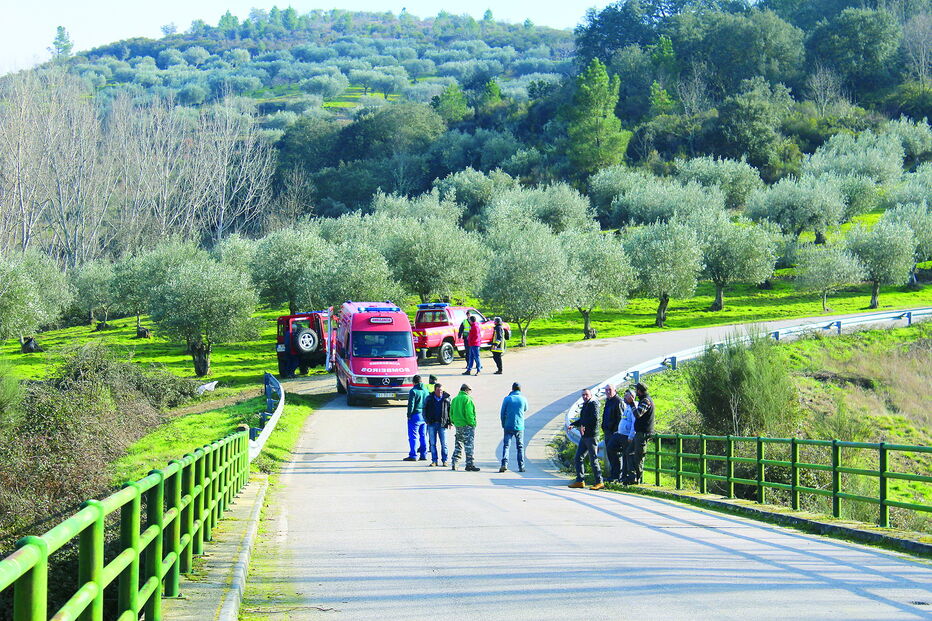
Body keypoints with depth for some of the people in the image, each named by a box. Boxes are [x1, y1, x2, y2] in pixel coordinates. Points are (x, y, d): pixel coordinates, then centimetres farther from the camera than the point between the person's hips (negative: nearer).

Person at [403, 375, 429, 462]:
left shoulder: (413, 391, -11)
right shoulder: (426, 390, 9)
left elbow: (411, 405, -14)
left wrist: (409, 415, -5)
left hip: (415, 415, -6)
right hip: (424, 416, 6)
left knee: (413, 436, -4)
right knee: (423, 436, 11)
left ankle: (413, 455, -7)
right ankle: (424, 455, 12)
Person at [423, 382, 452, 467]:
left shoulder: (446, 398, 4)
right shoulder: (429, 398, 6)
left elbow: (450, 410, 9)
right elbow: (425, 410, 11)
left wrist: (449, 422, 2)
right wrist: (427, 420, 1)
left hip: (442, 424, -1)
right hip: (432, 424, 1)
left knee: (444, 443, -2)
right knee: (432, 443, 3)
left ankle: (444, 460, 6)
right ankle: (434, 460, 8)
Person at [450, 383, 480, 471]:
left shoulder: (455, 399, 12)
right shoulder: (467, 399, -12)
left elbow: (451, 413, 14)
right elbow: (469, 413, -19)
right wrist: (472, 423, -12)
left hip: (458, 426, 7)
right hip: (467, 426, -7)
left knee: (458, 445, 15)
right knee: (469, 445, -3)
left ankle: (453, 463, 14)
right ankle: (469, 464, -4)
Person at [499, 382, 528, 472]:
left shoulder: (507, 399, -3)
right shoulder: (523, 399, 0)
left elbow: (502, 413, 0)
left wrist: (503, 424, 13)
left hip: (508, 427, -1)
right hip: (519, 427, 1)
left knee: (506, 445, -1)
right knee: (520, 447, 10)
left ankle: (504, 464, -18)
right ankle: (521, 467, 9)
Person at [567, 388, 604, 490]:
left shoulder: (593, 404, -8)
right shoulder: (585, 405, 19)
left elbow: (594, 418, -21)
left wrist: (584, 426, -17)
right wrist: (572, 425, 16)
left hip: (591, 435, -10)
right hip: (584, 436, 10)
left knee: (593, 459, -7)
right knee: (578, 458, 10)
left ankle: (599, 482, -3)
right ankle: (580, 481, 15)